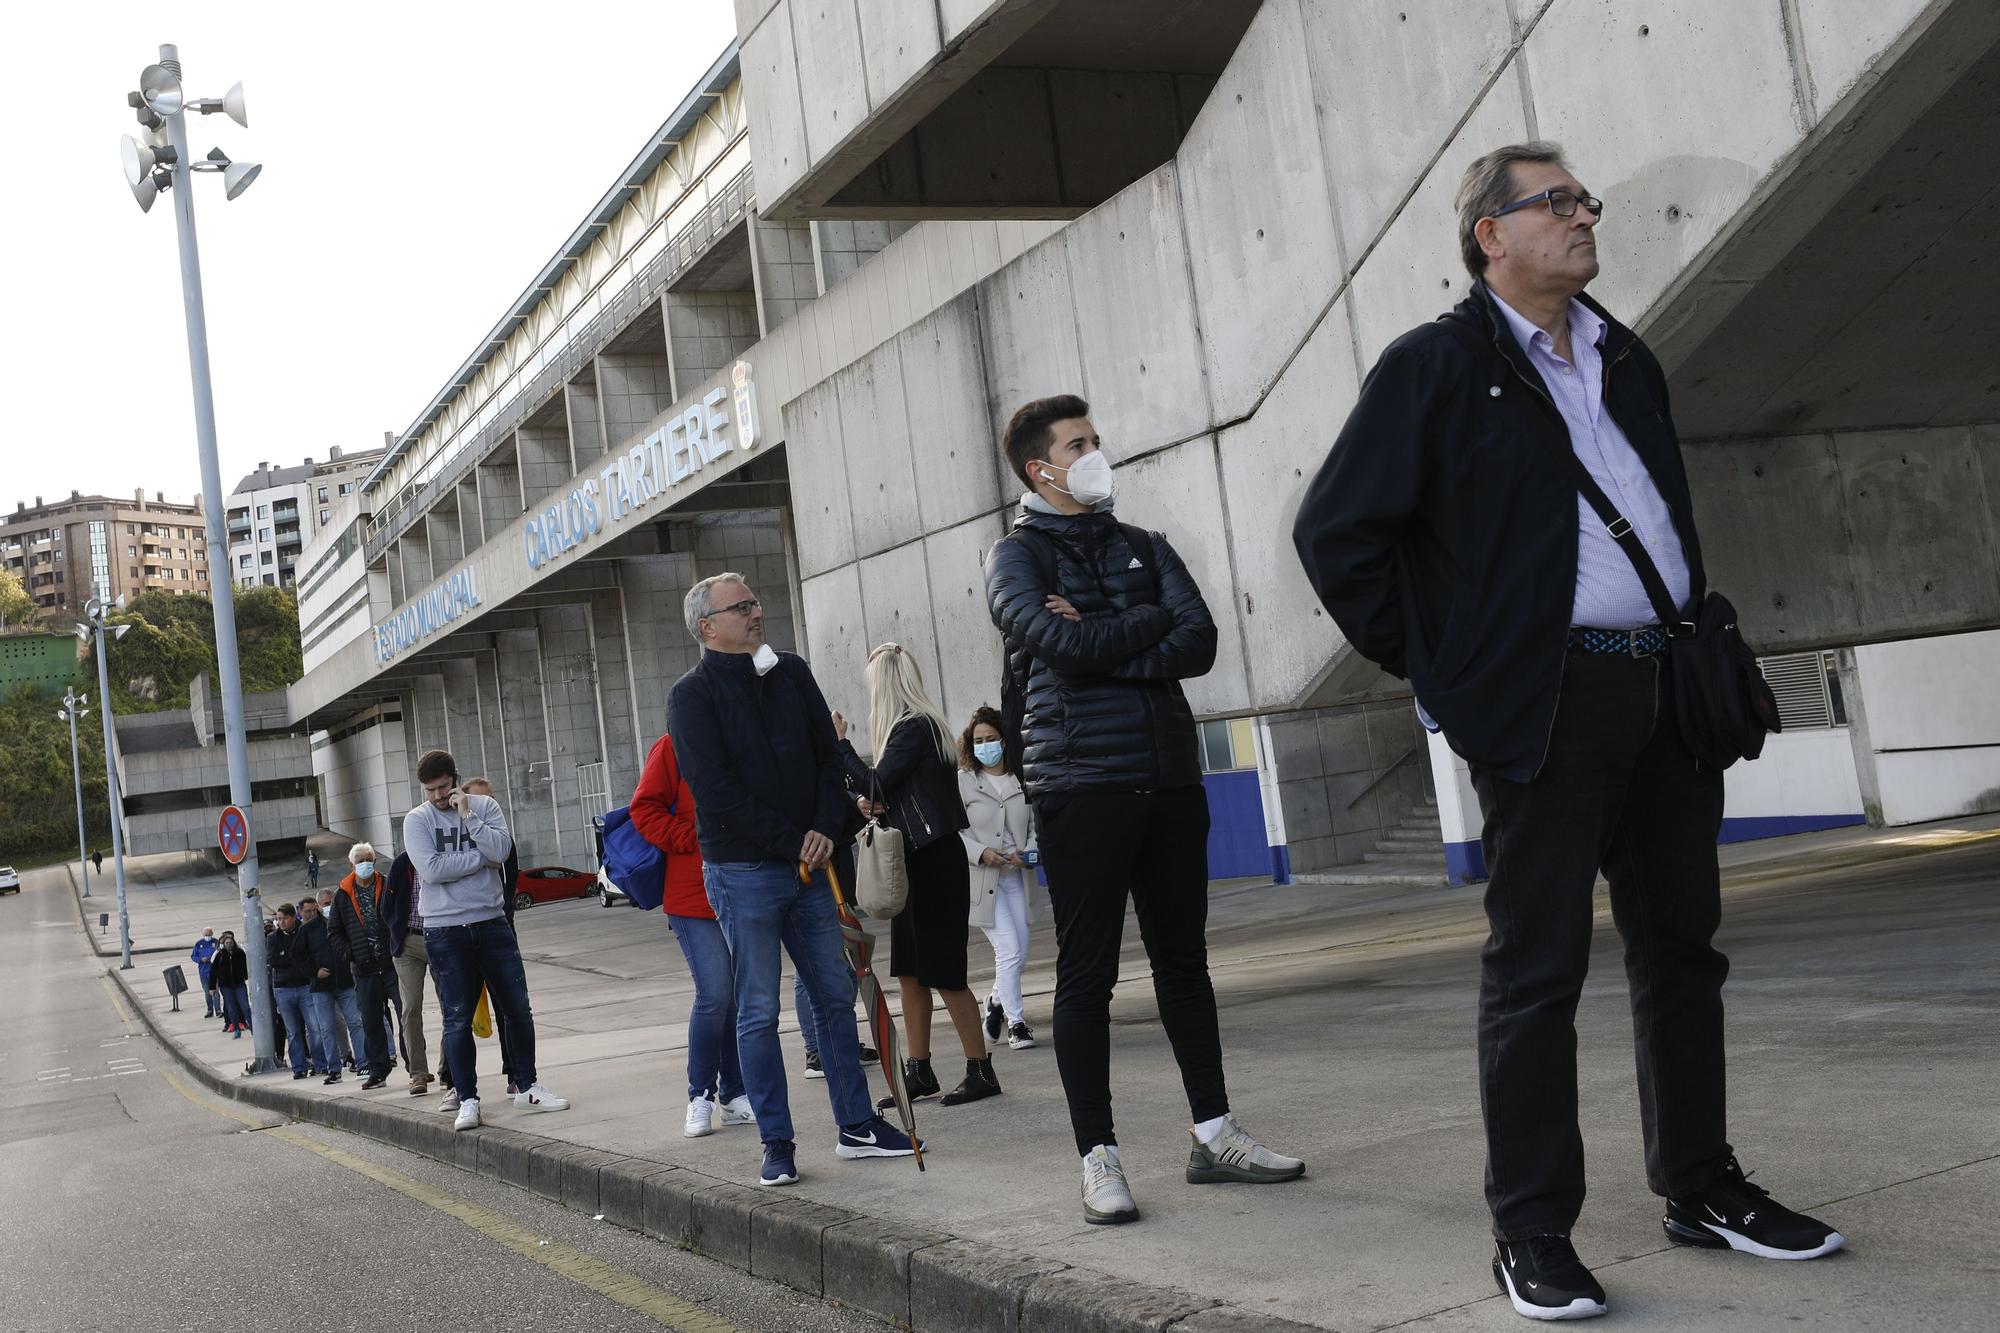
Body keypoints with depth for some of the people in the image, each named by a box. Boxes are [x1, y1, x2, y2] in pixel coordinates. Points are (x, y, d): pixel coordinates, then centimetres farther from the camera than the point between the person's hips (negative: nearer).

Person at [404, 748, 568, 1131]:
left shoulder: (485, 806, 4)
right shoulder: (417, 820, 0)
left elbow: (502, 850, -12)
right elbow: (432, 869, -15)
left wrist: (467, 815, -13)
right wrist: (482, 857, -9)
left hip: (491, 922, 2)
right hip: (445, 930, -2)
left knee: (518, 1009, 5)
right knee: (457, 1019, 0)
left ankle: (528, 1088, 17)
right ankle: (467, 1101, 6)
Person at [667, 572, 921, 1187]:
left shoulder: (792, 673, 10)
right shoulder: (692, 695, -6)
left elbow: (830, 754, 9)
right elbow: (716, 791, -14)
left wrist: (824, 830, -7)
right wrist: (794, 844, -15)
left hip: (808, 865, 5)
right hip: (743, 872, -5)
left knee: (836, 996, 9)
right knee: (758, 1013, 0)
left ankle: (856, 1125, 18)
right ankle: (777, 1143, 9)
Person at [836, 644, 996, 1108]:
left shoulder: (914, 727, -14)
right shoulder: (916, 725, 14)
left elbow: (875, 784, -17)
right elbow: (890, 793, 20)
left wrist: (840, 742, -9)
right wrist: (870, 803, 0)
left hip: (935, 860, -10)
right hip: (914, 860, 10)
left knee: (943, 973, -4)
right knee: (909, 971, 11)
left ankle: (981, 1071, 3)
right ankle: (919, 1072, 18)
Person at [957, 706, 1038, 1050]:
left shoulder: (1022, 780, 3)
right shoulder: (962, 782, -3)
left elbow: (1035, 824, 8)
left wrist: (1029, 851, -10)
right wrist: (981, 853, -18)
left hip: (1015, 876, 4)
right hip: (981, 879, -4)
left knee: (1021, 953, 8)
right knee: (1010, 951, -9)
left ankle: (997, 1001, 35)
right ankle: (1015, 1022, 5)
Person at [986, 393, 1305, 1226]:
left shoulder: (1144, 548, 15)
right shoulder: (1017, 557, 2)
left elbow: (1199, 644, 0)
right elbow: (1062, 644, -17)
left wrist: (1100, 642, -11)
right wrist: (1149, 623, -3)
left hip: (1168, 778, 5)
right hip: (1081, 785, -5)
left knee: (1184, 962, 11)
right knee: (1086, 974, -1)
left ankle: (1213, 1134, 20)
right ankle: (1099, 1158, 5)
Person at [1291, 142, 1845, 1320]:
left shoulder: (1628, 361, 16)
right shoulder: (1437, 367, -3)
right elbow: (1335, 531, -6)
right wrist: (1436, 670, -5)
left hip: (1668, 690, 7)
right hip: (1548, 704, -6)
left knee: (1683, 948, 13)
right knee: (1538, 970, -2)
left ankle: (1701, 1187, 27)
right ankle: (1533, 1233, 7)